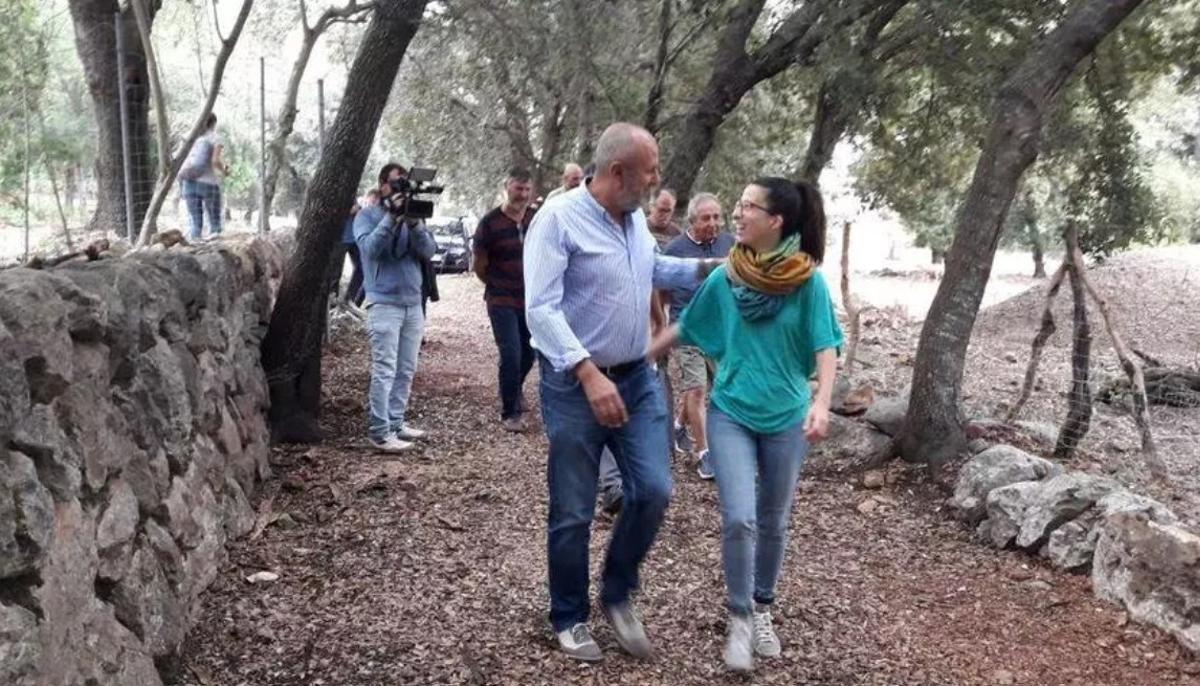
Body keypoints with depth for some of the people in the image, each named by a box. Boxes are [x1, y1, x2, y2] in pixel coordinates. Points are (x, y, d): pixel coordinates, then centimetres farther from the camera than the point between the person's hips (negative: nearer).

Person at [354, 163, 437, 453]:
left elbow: (429, 251, -1)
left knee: (406, 370, 9)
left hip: (413, 302, 6)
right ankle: (380, 432, -6)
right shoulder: (367, 215, 0)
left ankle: (395, 422, 18)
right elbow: (369, 248, -18)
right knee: (385, 370, -8)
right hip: (384, 303, -5)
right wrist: (391, 217, -22)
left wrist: (414, 222, -17)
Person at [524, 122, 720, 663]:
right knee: (573, 513, 4)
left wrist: (709, 269, 16)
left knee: (653, 491, 1)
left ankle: (617, 594, 24)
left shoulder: (637, 220, 7)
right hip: (574, 385, -6)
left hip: (638, 378, 7)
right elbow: (541, 309, -24)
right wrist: (590, 374, -32)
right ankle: (569, 618, 25)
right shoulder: (558, 218, -17)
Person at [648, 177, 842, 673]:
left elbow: (826, 348, -12)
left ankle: (762, 610, 34)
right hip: (730, 412, 1)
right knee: (739, 519, -10)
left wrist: (821, 403, -27)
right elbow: (684, 328, 8)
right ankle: (740, 618, 10)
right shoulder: (725, 278, -4)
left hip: (787, 417, 0)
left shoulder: (808, 281, -10)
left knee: (774, 523, 12)